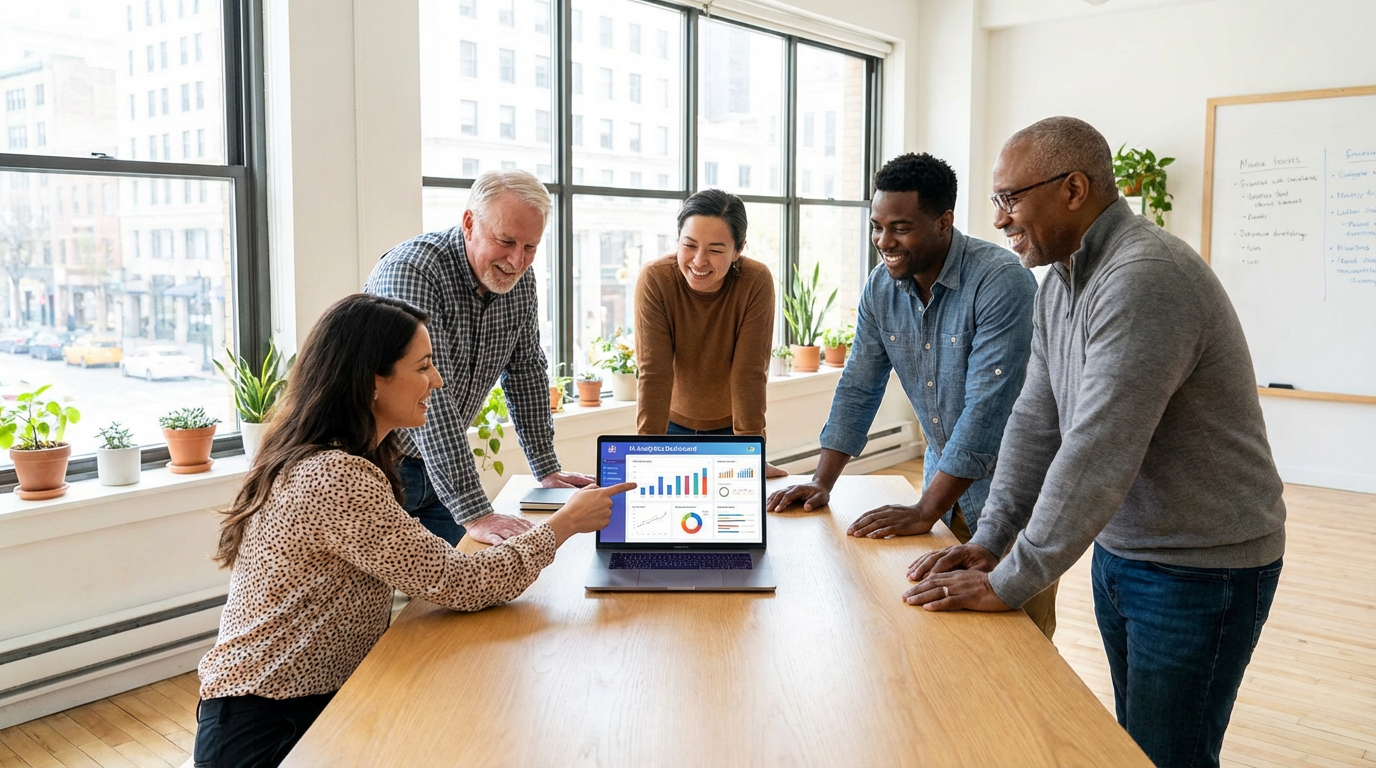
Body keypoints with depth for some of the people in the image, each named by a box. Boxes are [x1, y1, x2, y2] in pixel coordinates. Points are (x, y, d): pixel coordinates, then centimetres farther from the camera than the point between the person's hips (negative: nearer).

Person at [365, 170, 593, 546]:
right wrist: (474, 512, -34)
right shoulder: (411, 271, -25)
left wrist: (547, 470, 9)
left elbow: (526, 371, 9)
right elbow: (429, 398, -32)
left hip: (443, 467, 6)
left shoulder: (520, 279, -3)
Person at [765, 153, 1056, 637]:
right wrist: (821, 483, -3)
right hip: (944, 476, 6)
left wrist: (926, 511, -26)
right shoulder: (881, 287, -1)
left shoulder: (1000, 281, -22)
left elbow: (987, 408, -26)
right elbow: (858, 387, 5)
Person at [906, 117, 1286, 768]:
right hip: (1118, 549, 9)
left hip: (1201, 565, -8)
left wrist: (1009, 584, -26)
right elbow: (1035, 421, 4)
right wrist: (989, 541, -5)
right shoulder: (1059, 284, 5)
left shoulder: (1146, 278, -26)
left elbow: (1097, 454, -31)